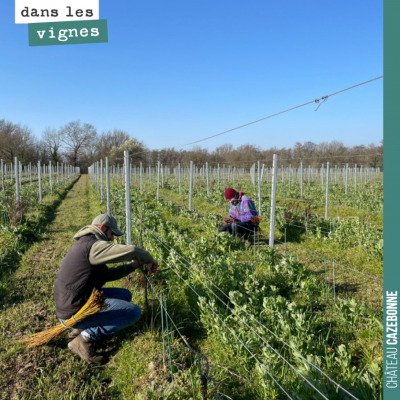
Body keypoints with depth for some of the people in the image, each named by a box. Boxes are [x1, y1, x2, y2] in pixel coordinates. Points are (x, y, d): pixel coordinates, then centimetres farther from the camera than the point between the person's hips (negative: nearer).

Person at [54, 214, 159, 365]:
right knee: (134, 312, -11)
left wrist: (133, 266, 8)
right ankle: (86, 338, -6)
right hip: (74, 313, -10)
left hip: (70, 304, 10)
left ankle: (82, 329, 12)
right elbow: (131, 251, -27)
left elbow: (106, 275, 17)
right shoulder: (93, 245, -18)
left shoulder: (85, 244, 15)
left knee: (125, 295, 15)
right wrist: (149, 260, -7)